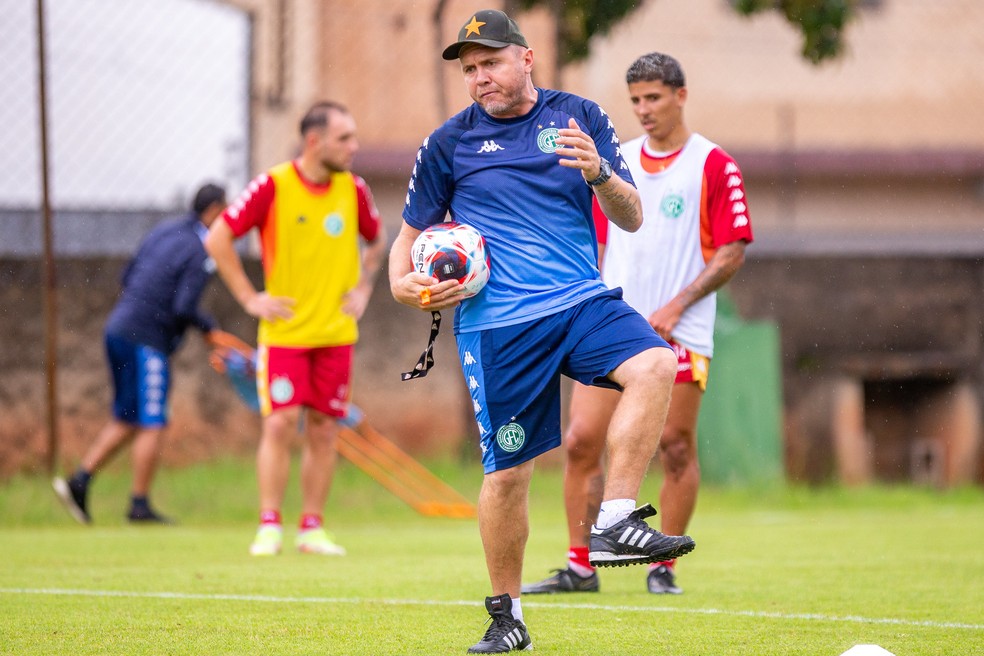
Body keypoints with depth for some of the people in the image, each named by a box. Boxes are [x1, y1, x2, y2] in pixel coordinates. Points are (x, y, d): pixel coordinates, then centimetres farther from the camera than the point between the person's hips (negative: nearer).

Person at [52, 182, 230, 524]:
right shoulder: (200, 252, -13)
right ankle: (140, 504, 2)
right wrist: (209, 329, -2)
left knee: (126, 420, 16)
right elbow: (184, 307, -19)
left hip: (117, 329, 9)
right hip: (146, 339, -9)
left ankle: (79, 481, 9)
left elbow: (128, 275, 18)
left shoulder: (163, 231, 12)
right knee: (152, 424, -1)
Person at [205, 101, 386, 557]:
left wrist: (363, 288, 10)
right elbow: (218, 239, -6)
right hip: (284, 331, -4)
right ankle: (269, 527, -4)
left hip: (336, 332, 4)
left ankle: (312, 528, 9)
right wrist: (249, 298, -7)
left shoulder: (353, 189, 4)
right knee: (280, 424, -10)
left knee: (323, 430, 3)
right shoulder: (273, 187, -10)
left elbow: (375, 240, 23)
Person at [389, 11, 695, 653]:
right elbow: (411, 234, 17)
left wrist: (598, 173, -14)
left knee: (654, 364, -28)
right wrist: (402, 283, -4)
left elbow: (631, 218, 6)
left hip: (582, 300, 1)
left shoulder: (580, 117, 8)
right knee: (508, 472, -2)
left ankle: (615, 523, -25)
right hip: (497, 323, -1)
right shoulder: (449, 143, 7)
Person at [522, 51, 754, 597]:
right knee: (580, 442, -4)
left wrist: (676, 306, -13)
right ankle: (579, 567, 3)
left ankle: (663, 568, 8)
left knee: (676, 449, -3)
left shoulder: (715, 166, -3)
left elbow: (733, 251, -6)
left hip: (679, 333, -4)